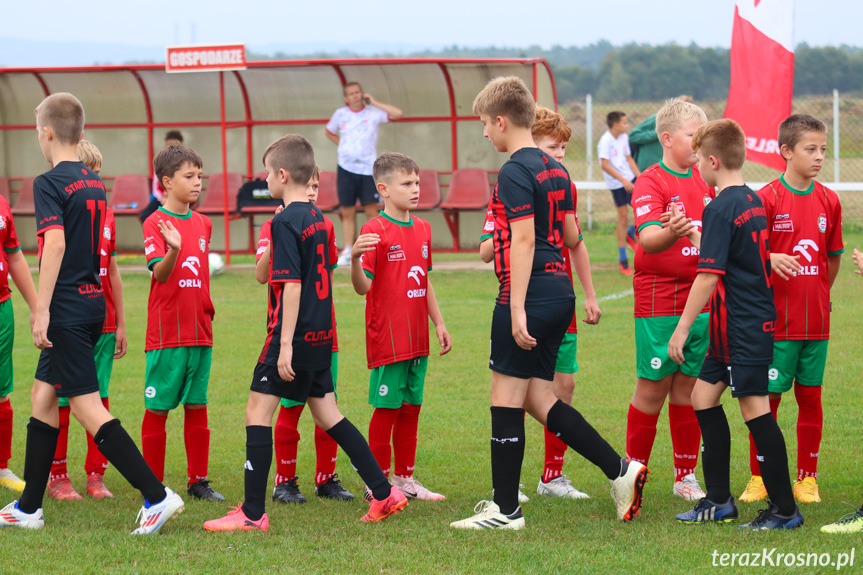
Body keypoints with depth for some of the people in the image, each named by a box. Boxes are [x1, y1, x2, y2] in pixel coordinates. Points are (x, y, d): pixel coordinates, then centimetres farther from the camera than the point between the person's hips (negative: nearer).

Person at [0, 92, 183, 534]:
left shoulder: (49, 183, -12)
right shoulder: (94, 184, 13)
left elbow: (55, 243, -23)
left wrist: (41, 309, -23)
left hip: (68, 310, -9)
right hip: (92, 303, 9)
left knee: (88, 407, -8)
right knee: (43, 395, 16)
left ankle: (156, 495, -15)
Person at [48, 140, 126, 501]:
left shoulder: (106, 215, 9)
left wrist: (120, 323, 13)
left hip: (103, 326, 4)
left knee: (99, 400, 6)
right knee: (61, 403, 2)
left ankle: (96, 475, 14)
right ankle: (57, 477, 11)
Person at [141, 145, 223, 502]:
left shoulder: (203, 224, 11)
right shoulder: (155, 223, -8)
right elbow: (160, 273, -21)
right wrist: (172, 250, -39)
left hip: (200, 331, 6)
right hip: (166, 333, -5)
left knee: (197, 407, 9)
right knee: (158, 409, 2)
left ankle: (198, 481, 15)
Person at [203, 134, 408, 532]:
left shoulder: (286, 222, -14)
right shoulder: (317, 219, 12)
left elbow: (292, 285, -19)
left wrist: (285, 344, -20)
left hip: (294, 335, -9)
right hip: (321, 335, 9)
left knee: (258, 411, -4)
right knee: (326, 413, 16)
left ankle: (252, 513, -4)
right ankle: (383, 493, 15)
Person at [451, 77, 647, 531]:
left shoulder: (515, 173, -12)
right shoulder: (555, 171, 14)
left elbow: (524, 241, -18)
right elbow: (571, 237, 19)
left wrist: (517, 310, -21)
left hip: (529, 296, -9)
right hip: (560, 293, 9)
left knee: (506, 398, -2)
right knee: (538, 398, 13)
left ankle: (505, 508, 2)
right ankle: (620, 470, 8)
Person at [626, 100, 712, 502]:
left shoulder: (705, 180, 10)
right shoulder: (650, 182, -11)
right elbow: (647, 239, -26)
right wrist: (670, 234, -46)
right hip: (659, 300, -6)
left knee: (688, 388, 10)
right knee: (653, 389, -1)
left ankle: (686, 476, 17)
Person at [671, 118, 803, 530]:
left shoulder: (720, 209, -16)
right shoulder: (753, 202, 12)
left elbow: (709, 275, -19)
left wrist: (683, 327, -15)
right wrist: (698, 239, 28)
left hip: (742, 326, -10)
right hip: (756, 319, 10)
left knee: (754, 407, -7)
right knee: (703, 396, 15)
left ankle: (785, 508, -3)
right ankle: (719, 500, 18)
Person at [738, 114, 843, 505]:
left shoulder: (829, 201, 6)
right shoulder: (767, 199, -7)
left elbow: (833, 257, 15)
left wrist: (818, 295, 12)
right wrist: (771, 260, -26)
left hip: (816, 321, 4)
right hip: (776, 319, -4)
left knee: (810, 397, 7)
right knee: (767, 398, 1)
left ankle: (807, 478, 15)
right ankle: (758, 477, 12)